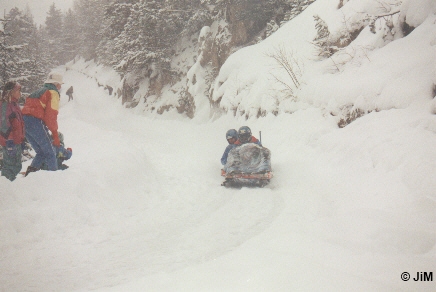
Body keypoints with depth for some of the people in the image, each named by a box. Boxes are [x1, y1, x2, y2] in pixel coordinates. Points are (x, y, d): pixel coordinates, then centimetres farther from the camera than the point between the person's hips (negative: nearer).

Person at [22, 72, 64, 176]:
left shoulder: (38, 92, 28)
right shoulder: (53, 93, 3)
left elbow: (27, 107, 21)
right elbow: (51, 114, -9)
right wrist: (55, 135, -9)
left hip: (24, 123, 8)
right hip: (36, 122, -8)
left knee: (41, 152, 16)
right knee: (50, 152, 0)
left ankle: (31, 169, 0)